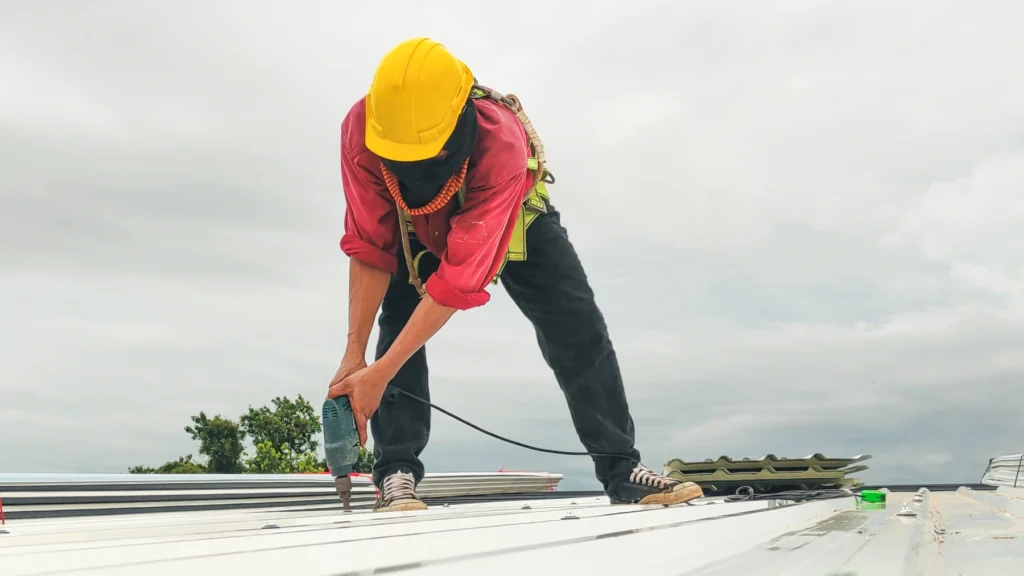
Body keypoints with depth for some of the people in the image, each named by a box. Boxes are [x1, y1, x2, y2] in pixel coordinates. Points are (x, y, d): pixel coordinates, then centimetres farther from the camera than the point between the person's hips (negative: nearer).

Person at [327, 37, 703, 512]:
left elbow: (461, 275, -47)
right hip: (417, 226, 2)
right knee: (398, 323, -19)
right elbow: (369, 249, -29)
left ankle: (622, 469, 3)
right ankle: (396, 474, -8)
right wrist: (354, 354, -33)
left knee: (578, 333, -9)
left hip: (514, 217, -2)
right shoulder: (361, 127, -38)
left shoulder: (502, 142, -47)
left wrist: (379, 374, -47)